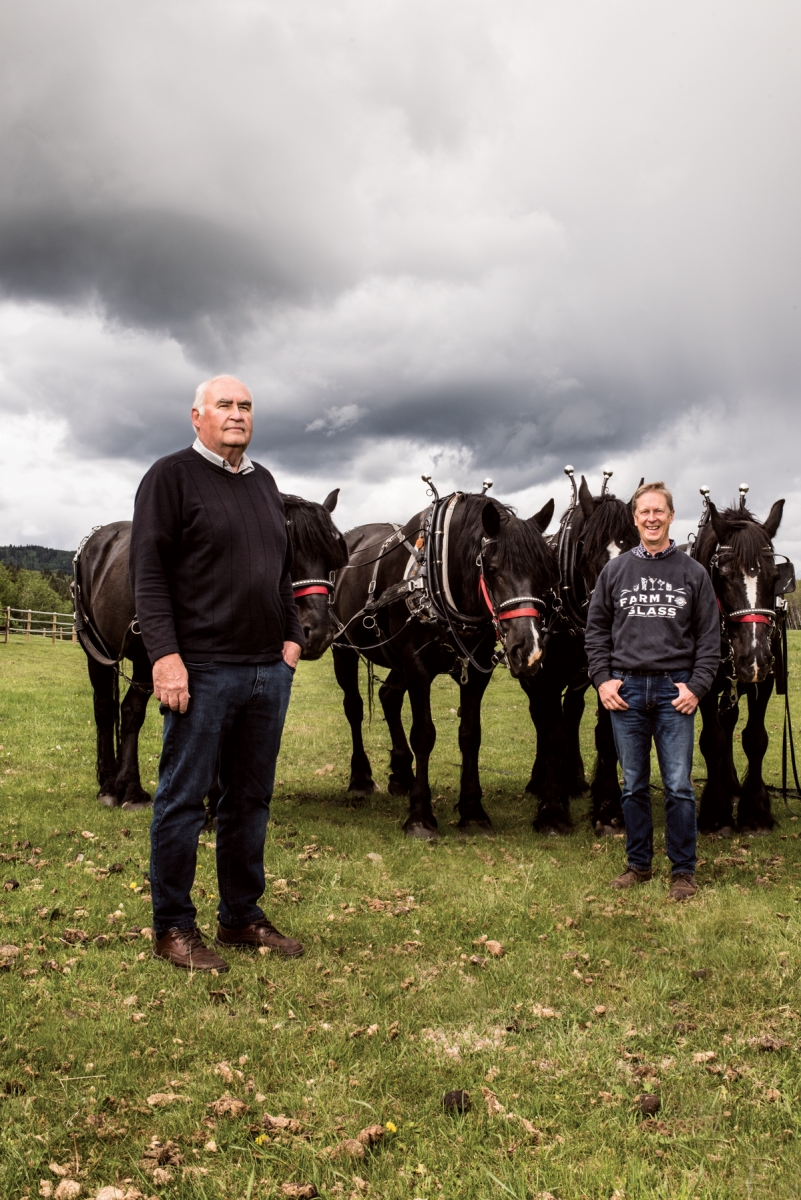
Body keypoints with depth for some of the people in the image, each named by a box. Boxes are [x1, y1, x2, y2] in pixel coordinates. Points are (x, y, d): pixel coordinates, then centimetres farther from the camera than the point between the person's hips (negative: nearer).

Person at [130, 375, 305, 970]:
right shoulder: (171, 476, -4)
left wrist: (292, 636, 10)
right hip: (203, 671, -7)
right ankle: (173, 926, 15)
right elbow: (148, 570, -11)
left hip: (269, 670, 7)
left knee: (252, 799, 14)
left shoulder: (264, 482, 16)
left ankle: (242, 916, 27)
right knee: (183, 799, 2)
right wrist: (165, 654, -19)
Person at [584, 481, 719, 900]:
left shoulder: (693, 573, 3)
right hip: (626, 690, 2)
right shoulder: (615, 570, 6)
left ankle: (683, 871, 13)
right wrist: (602, 679, -2)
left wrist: (697, 685, -7)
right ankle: (639, 864, 23)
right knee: (633, 786, 11)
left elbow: (709, 636, 3)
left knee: (678, 786, 0)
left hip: (675, 690, -1)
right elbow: (596, 630, 8)